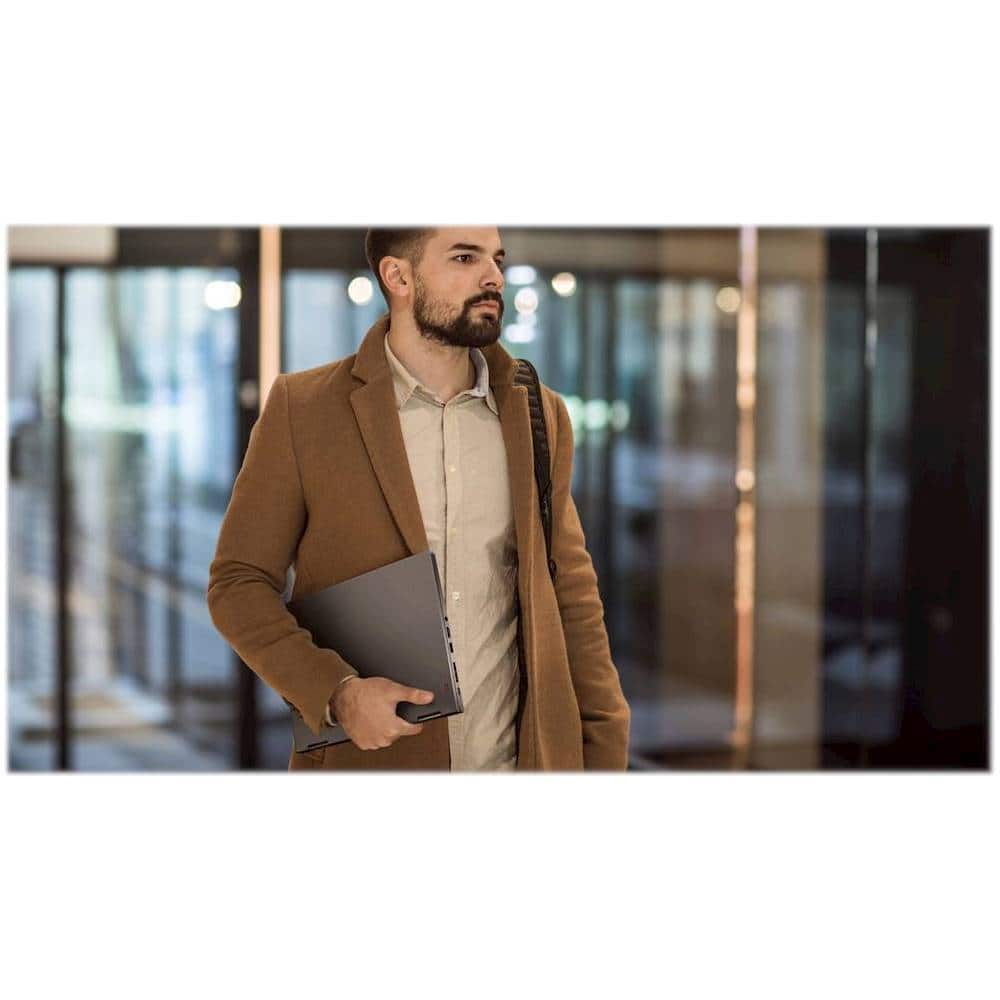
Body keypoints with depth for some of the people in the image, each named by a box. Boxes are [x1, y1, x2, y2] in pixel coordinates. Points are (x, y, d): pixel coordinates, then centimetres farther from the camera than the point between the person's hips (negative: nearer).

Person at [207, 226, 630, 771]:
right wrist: (336, 693, -17)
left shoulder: (539, 414, 6)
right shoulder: (300, 408, -4)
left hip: (514, 760, 3)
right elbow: (238, 583, -3)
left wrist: (605, 754, 2)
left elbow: (570, 595, 9)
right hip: (365, 759, -3)